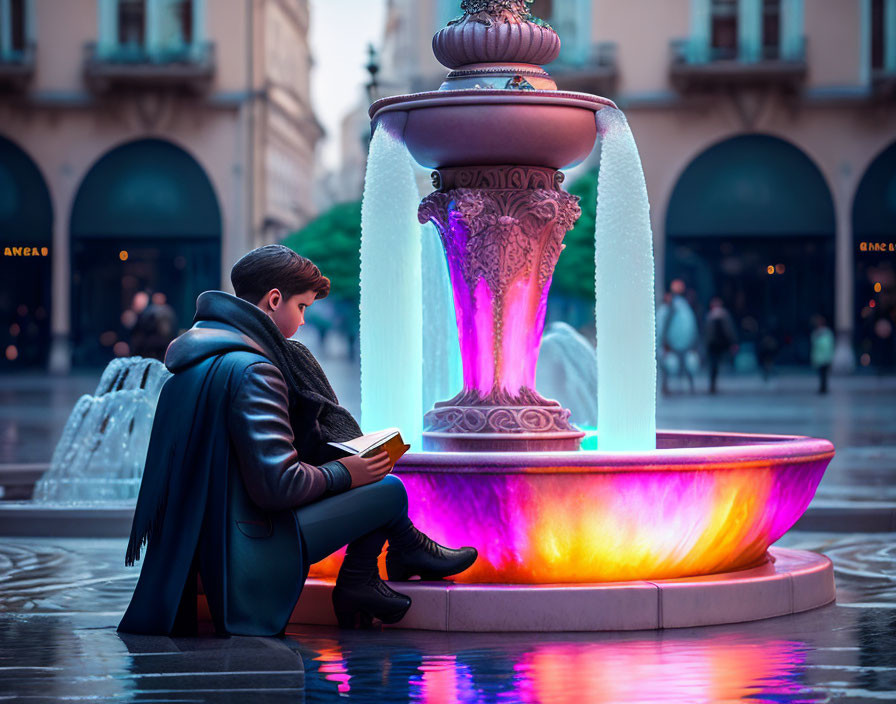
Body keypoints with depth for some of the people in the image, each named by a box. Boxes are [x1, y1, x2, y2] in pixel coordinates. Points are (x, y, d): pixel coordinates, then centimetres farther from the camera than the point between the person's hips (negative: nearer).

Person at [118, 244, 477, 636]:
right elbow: (276, 484, -25)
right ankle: (408, 550, 27)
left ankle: (358, 581, 15)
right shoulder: (252, 371, -20)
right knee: (390, 488, -5)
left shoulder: (193, 360, 11)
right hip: (248, 552, -10)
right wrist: (343, 474, -7)